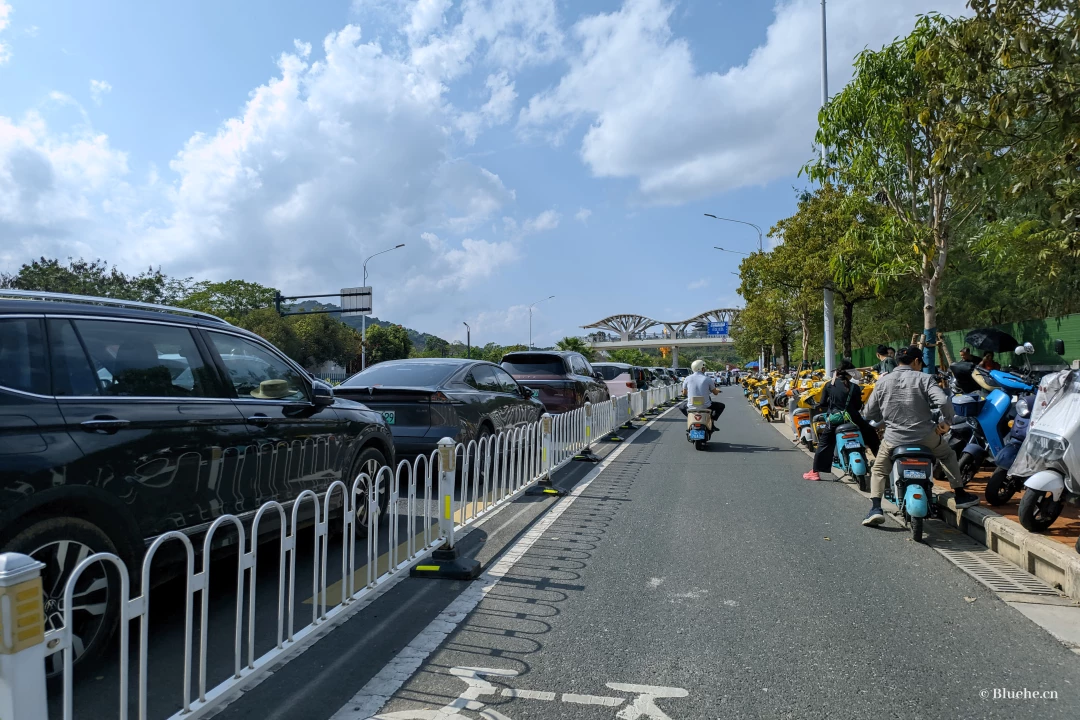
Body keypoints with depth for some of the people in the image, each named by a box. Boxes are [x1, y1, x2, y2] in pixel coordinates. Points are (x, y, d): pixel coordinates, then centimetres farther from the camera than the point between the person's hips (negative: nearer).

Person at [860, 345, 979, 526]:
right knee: (948, 456, 30)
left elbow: (869, 414, 5)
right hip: (925, 436, 0)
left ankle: (875, 509, 1)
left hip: (894, 438, 1)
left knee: (878, 470, 18)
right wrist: (947, 421, -1)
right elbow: (943, 401, -18)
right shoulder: (923, 378, -4)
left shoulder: (882, 382, 2)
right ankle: (960, 495, 35)